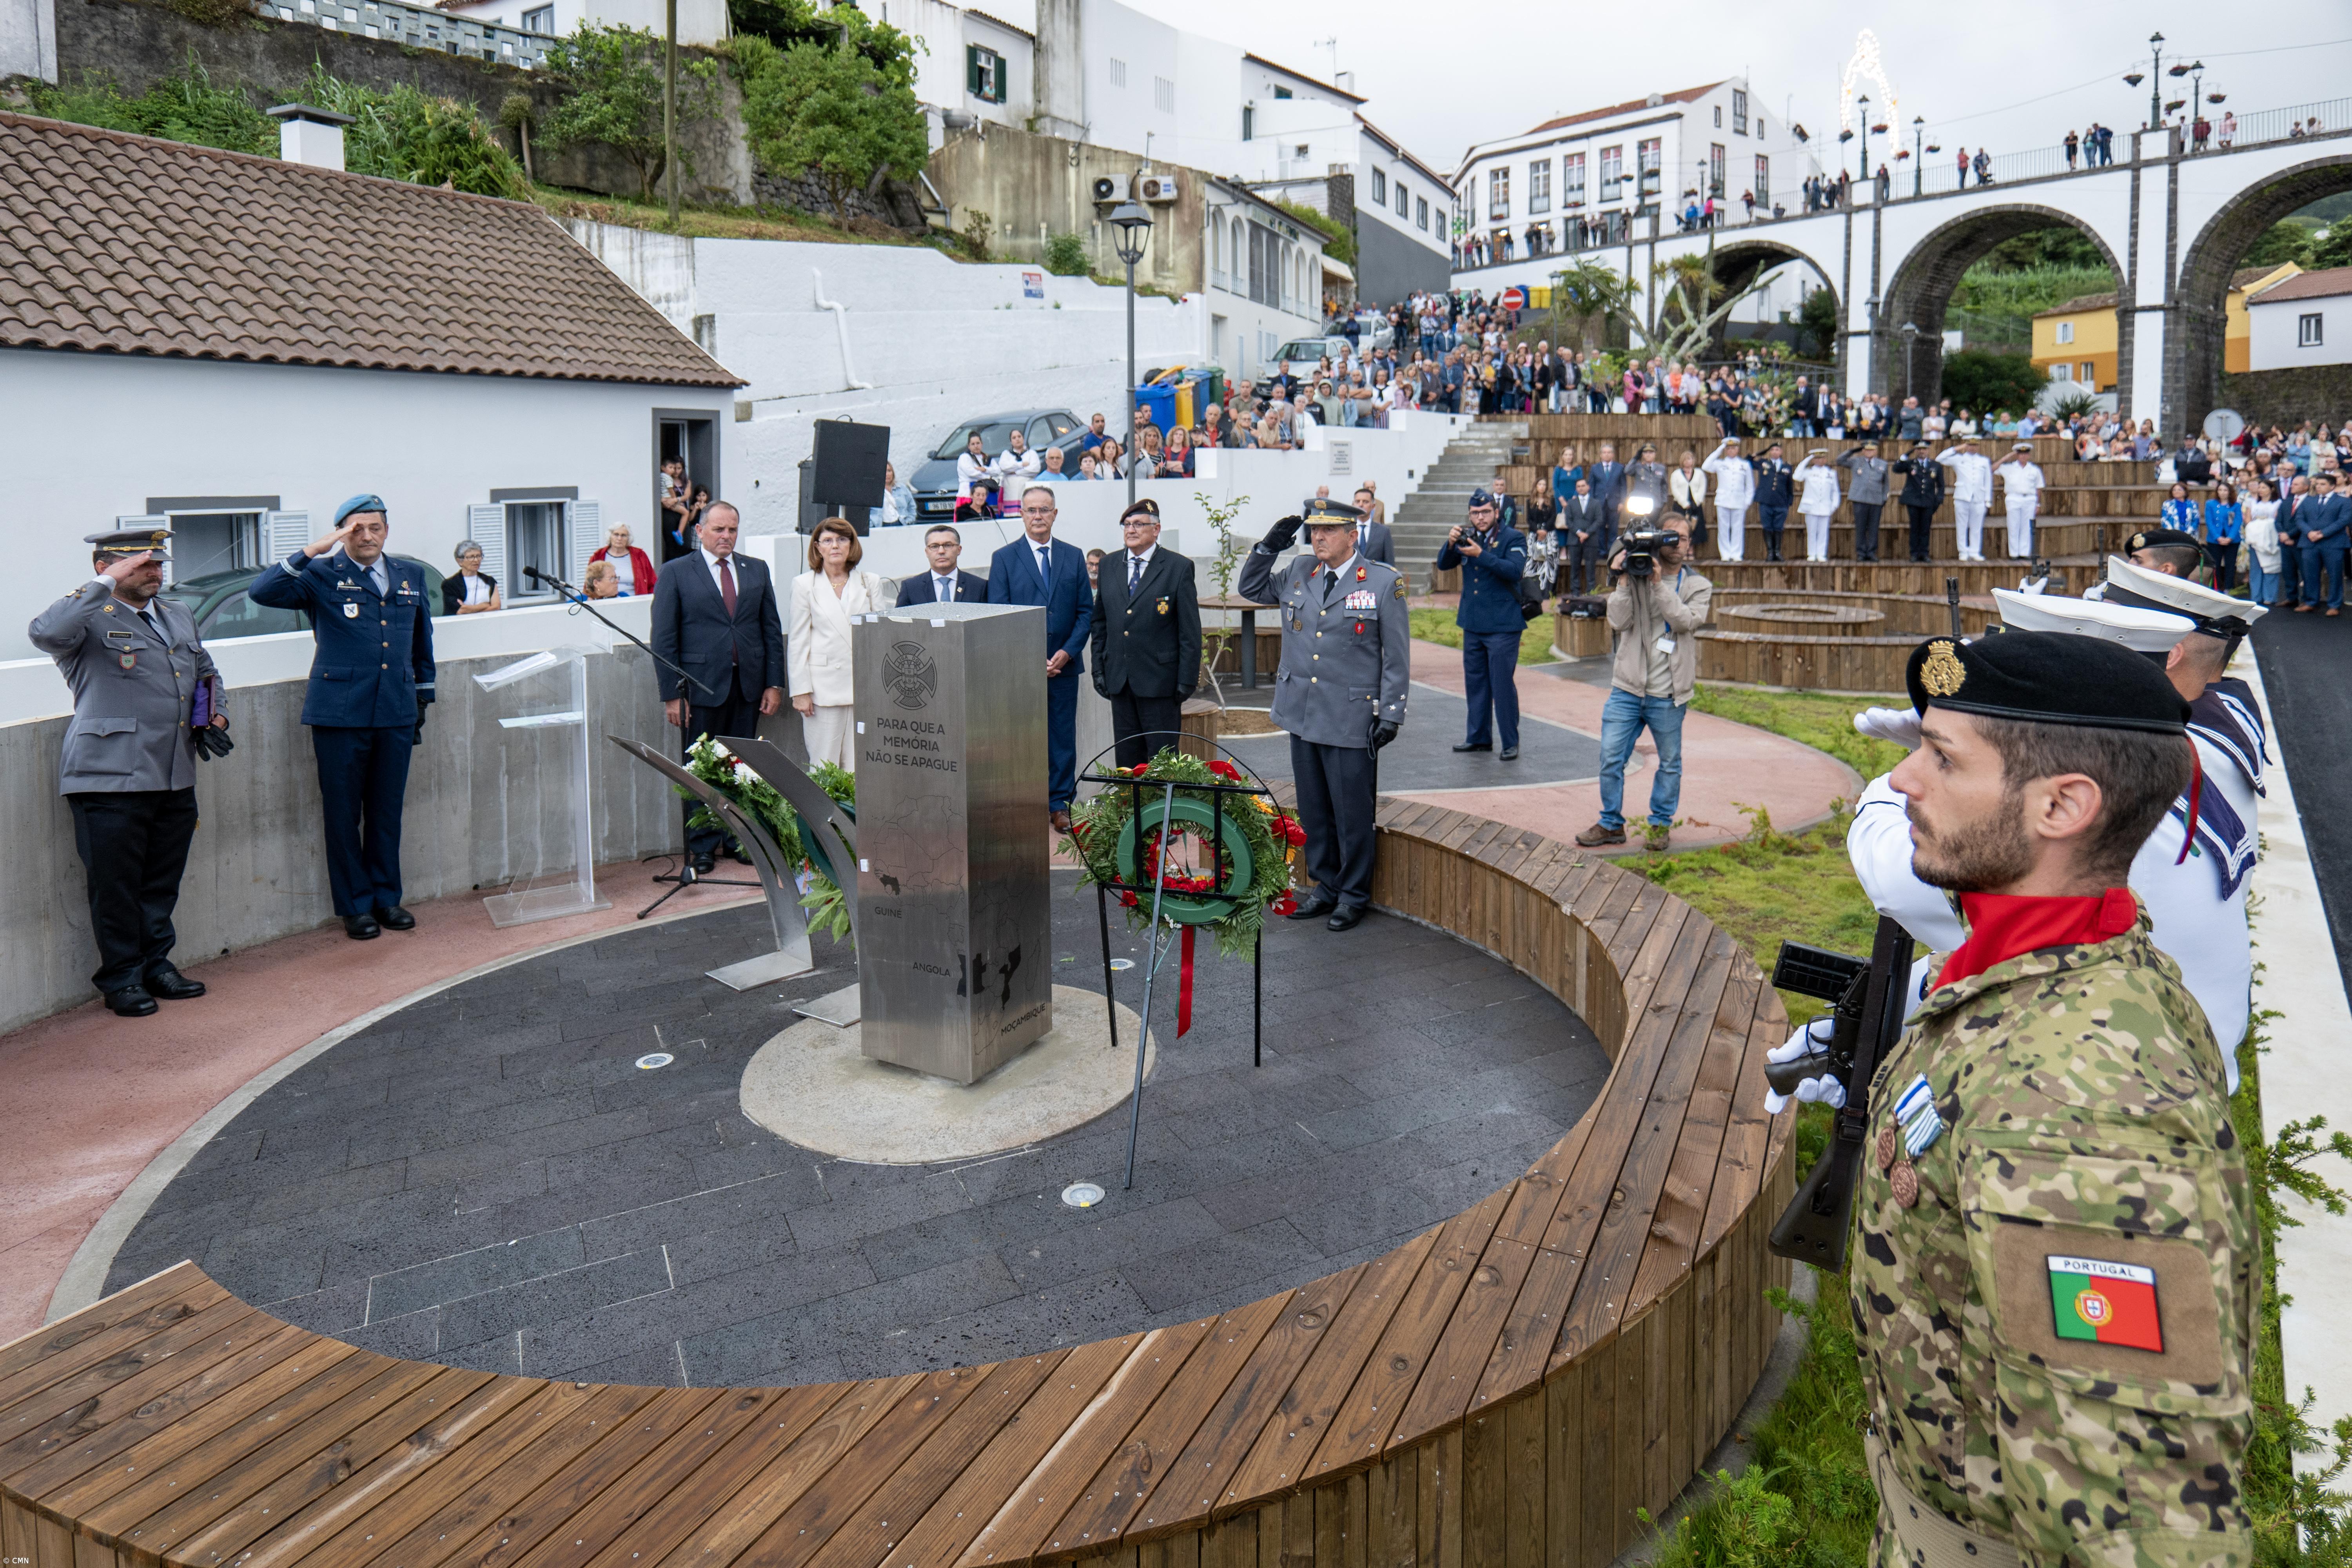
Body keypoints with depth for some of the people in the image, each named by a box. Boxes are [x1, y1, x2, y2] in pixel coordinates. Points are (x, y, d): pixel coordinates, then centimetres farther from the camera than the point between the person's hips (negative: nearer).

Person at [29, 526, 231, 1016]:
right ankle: (121, 980, 14)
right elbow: (45, 632, -28)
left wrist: (215, 718, 13)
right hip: (110, 780, -6)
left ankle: (157, 964, 27)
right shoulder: (90, 618, -5)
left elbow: (206, 673, 31)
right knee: (115, 885, 2)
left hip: (175, 778, 6)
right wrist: (105, 585, -22)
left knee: (162, 882, 14)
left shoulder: (179, 617, 17)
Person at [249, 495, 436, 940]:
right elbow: (261, 592, -15)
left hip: (396, 714, 3)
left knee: (387, 811, 10)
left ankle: (386, 898, 22)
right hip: (340, 715, -3)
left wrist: (423, 697, 22)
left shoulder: (411, 577, 13)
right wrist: (313, 551, -18)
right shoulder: (323, 576, 0)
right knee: (343, 815, 4)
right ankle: (355, 907, 13)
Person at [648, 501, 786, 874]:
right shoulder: (675, 573, 0)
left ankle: (741, 839, 19)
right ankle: (702, 847, 13)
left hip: (748, 686, 3)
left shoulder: (757, 570, 11)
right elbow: (663, 639, -2)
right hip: (701, 686, -3)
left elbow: (772, 629, 11)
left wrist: (775, 684, 3)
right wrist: (671, 694, -7)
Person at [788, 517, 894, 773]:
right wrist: (800, 691, -3)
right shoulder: (804, 584, 6)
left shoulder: (871, 583, 10)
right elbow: (797, 641, 4)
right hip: (823, 688, -1)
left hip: (863, 686, 2)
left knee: (859, 768, 0)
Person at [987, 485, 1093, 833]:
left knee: (1063, 736, 5)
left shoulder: (1074, 556, 9)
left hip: (1064, 664, 2)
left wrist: (1068, 652, -7)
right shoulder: (1004, 558, 3)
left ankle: (1059, 804, 14)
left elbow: (1086, 611, 7)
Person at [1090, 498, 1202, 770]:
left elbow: (1190, 630, -6)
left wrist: (1187, 680, -10)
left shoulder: (1179, 567, -4)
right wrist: (1099, 668, 9)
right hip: (1119, 680, 5)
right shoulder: (1109, 565, 11)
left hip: (1160, 681, -5)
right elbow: (1100, 622, 16)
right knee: (1126, 757, 10)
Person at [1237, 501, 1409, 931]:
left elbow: (1397, 656, -4)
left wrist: (1391, 714, -8)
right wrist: (1269, 546, 6)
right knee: (1313, 810, 14)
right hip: (1302, 715, 5)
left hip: (1351, 720, -5)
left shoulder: (1384, 582, -5)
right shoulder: (1299, 573, 8)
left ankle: (1353, 895, 18)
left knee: (1352, 813, 3)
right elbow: (1250, 589, 22)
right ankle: (1324, 886, 28)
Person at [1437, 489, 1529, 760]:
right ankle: (1479, 737, 25)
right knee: (1475, 682, 13)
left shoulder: (1512, 538, -5)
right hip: (1472, 624, 6)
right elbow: (1443, 565, 8)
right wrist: (1451, 543, -11)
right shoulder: (1467, 537, 10)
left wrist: (1481, 554, -28)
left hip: (1503, 626, -6)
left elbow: (1515, 570, -21)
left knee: (1503, 684, -5)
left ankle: (1511, 742, 3)